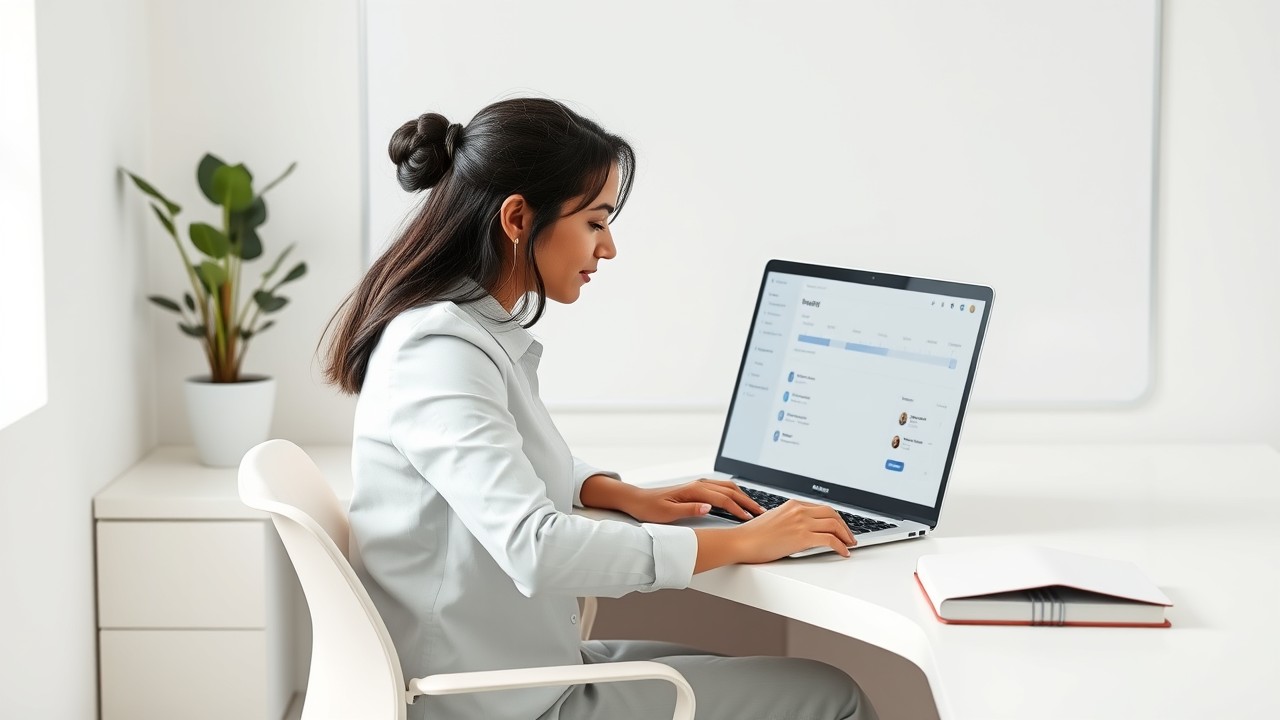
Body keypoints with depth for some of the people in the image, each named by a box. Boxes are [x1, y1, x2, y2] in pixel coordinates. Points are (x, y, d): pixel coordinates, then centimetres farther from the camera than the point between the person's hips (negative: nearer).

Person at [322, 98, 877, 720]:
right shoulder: (440, 353, -22)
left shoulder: (489, 331, 8)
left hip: (522, 663, 10)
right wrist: (743, 542, -24)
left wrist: (630, 497, 9)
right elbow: (537, 549, -33)